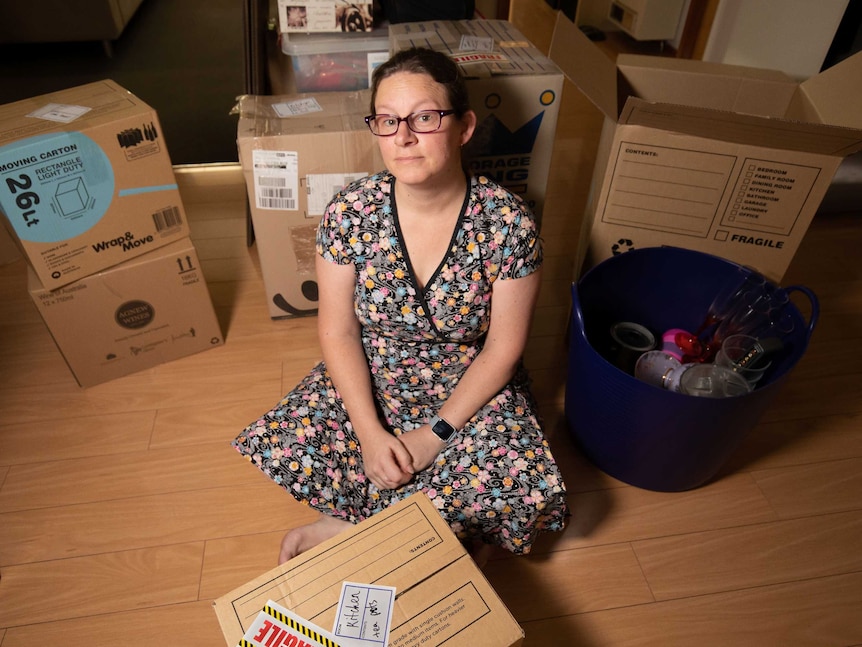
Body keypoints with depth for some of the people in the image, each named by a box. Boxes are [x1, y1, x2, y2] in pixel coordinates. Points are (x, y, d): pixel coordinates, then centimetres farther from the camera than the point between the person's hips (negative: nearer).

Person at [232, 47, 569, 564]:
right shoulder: (350, 211, -14)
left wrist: (437, 433, -16)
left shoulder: (508, 223, -18)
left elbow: (503, 347, -12)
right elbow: (338, 330, -8)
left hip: (469, 389, 0)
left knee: (530, 490, -24)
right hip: (368, 382, 2)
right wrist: (369, 431, -17)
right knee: (279, 449, -19)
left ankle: (349, 527, -7)